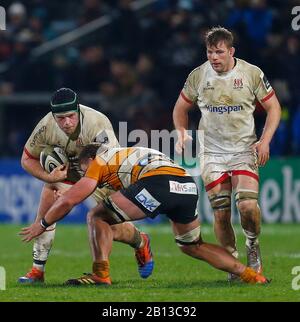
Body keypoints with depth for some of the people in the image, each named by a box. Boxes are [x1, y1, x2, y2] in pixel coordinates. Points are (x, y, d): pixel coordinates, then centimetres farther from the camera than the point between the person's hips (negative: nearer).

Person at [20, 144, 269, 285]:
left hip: (158, 184, -7)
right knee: (192, 246, 26)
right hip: (188, 185, 8)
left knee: (99, 217, 7)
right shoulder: (125, 155, 39)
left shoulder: (99, 163, 18)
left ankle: (100, 274, -2)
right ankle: (249, 274, 19)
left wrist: (42, 225, 29)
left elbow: (68, 201, 16)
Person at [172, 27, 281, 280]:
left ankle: (253, 244, 10)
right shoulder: (198, 76, 0)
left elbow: (273, 107, 3)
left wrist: (265, 140, -9)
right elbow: (181, 108, 15)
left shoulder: (252, 74, -5)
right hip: (211, 152, 2)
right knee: (221, 213, -5)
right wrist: (182, 134, -1)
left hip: (244, 150, -2)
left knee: (247, 205, -20)